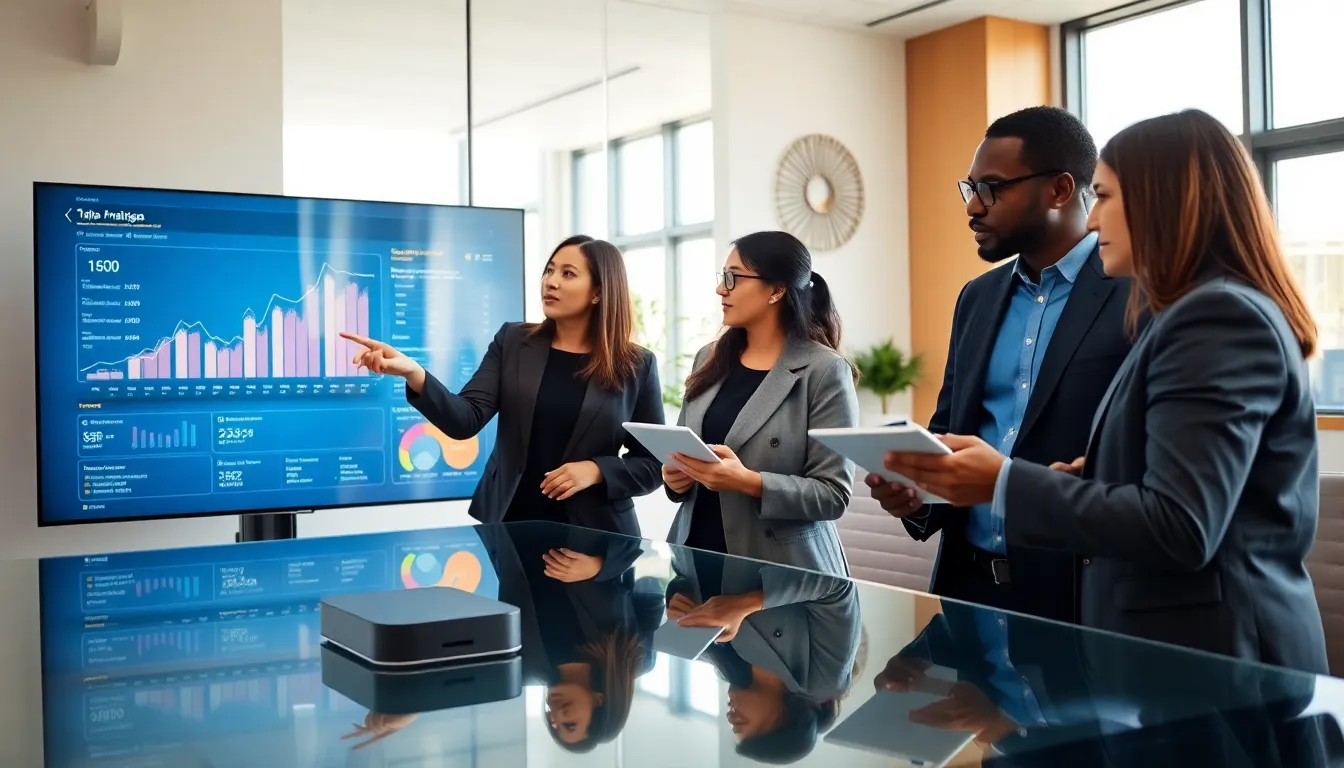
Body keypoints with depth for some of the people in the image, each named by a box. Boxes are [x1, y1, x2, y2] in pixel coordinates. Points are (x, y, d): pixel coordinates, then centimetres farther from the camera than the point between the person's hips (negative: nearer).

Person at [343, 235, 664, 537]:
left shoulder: (636, 365, -2)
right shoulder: (512, 341, 3)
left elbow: (654, 464, 1)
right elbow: (465, 420, -8)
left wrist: (596, 470, -15)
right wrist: (414, 373, -24)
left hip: (593, 534, -1)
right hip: (507, 524, 2)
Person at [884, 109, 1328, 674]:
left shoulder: (1221, 317, -18)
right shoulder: (1209, 314, 15)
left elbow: (1180, 529, -26)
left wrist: (1004, 483, -23)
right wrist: (1091, 480, 2)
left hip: (1210, 653, -9)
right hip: (1189, 645, 9)